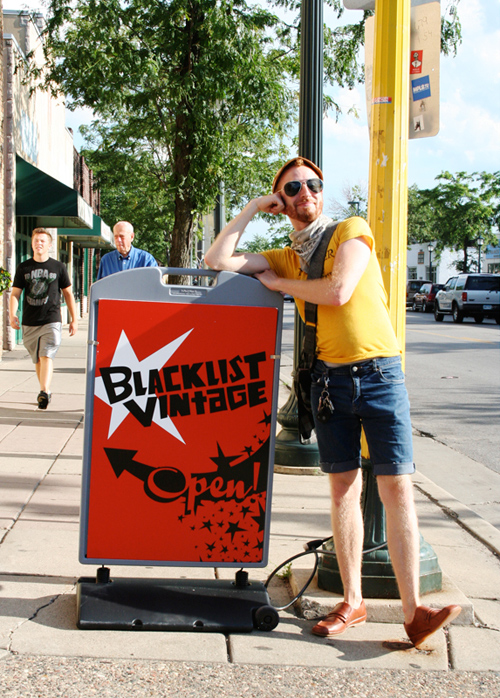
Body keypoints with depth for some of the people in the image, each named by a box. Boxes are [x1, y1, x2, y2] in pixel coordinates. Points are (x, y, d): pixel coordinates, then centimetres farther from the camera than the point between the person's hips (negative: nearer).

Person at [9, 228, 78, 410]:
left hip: (51, 320, -3)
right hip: (29, 322, 3)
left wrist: (74, 319, 8)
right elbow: (15, 293, 5)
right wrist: (12, 315, -12)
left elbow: (68, 294, 11)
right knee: (37, 359, 10)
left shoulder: (58, 267, 5)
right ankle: (46, 392, 23)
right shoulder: (23, 268, 8)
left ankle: (44, 392, -28)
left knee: (47, 356, -18)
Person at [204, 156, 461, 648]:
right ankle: (352, 602, 13)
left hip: (379, 372, -4)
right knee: (344, 489, 5)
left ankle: (413, 612, -10)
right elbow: (217, 260, 7)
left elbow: (338, 292, -14)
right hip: (329, 379, 4)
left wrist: (278, 283, -1)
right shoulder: (284, 257, 15)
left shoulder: (352, 231, 1)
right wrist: (253, 208, 7)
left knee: (396, 487, -9)